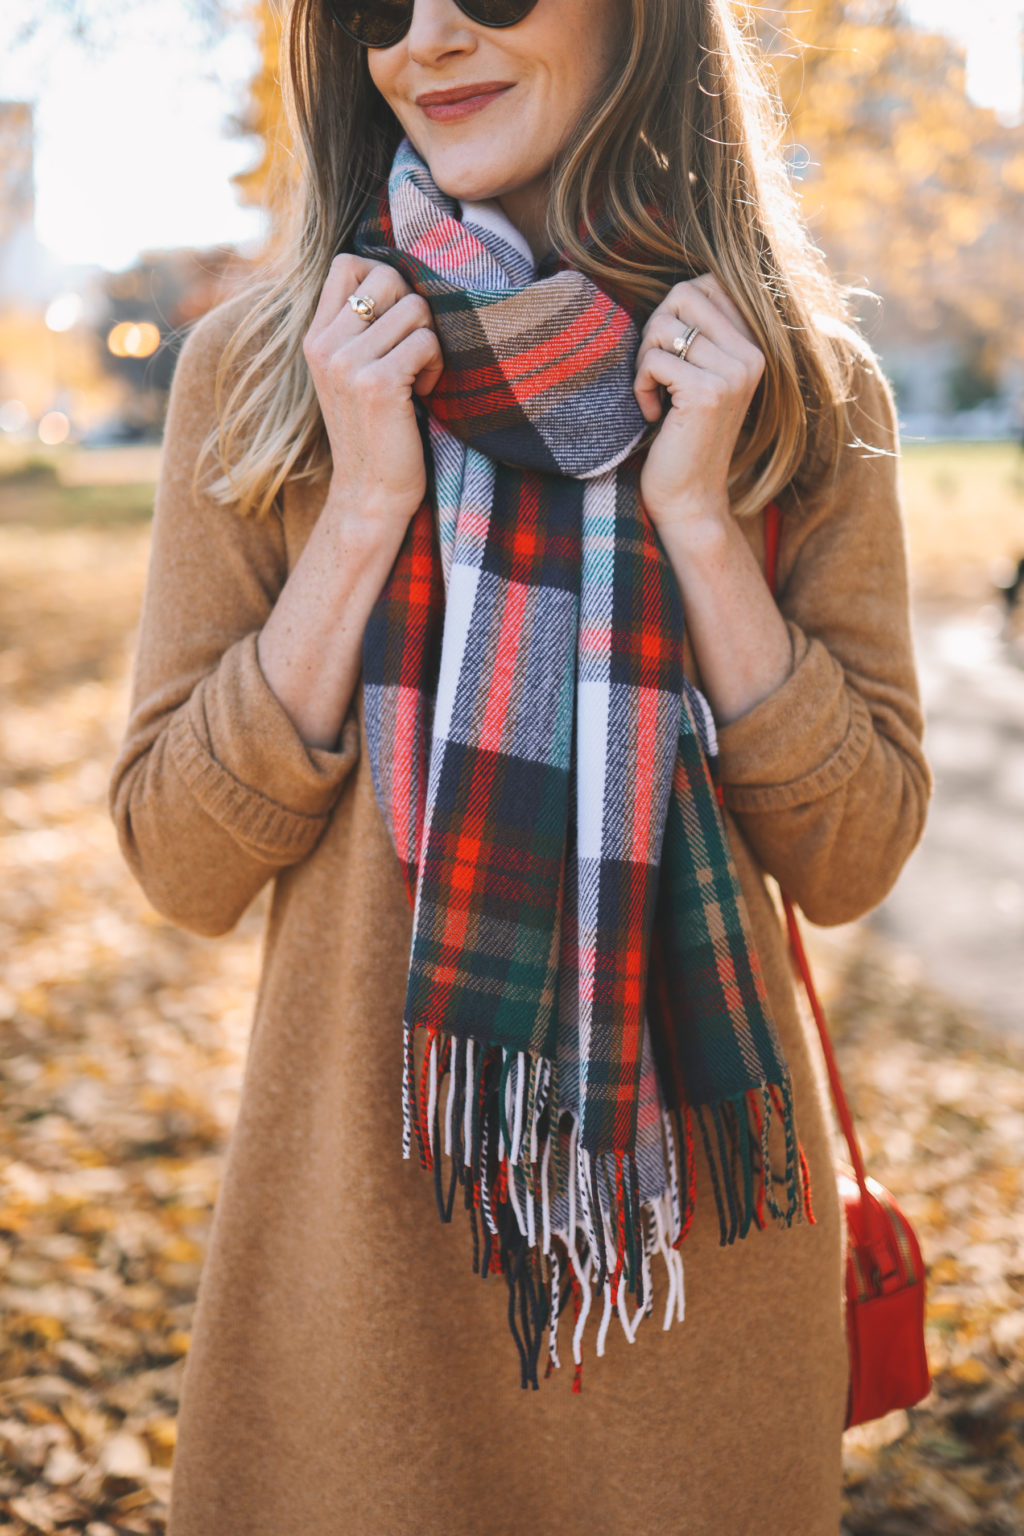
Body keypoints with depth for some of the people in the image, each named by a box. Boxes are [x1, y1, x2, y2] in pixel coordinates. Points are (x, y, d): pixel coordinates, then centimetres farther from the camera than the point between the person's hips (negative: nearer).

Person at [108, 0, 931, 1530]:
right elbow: (182, 864, -7)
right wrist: (367, 506, -16)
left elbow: (851, 860, -5)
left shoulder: (805, 383, -2)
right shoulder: (260, 363, -4)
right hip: (362, 1216, 0)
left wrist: (697, 515, -15)